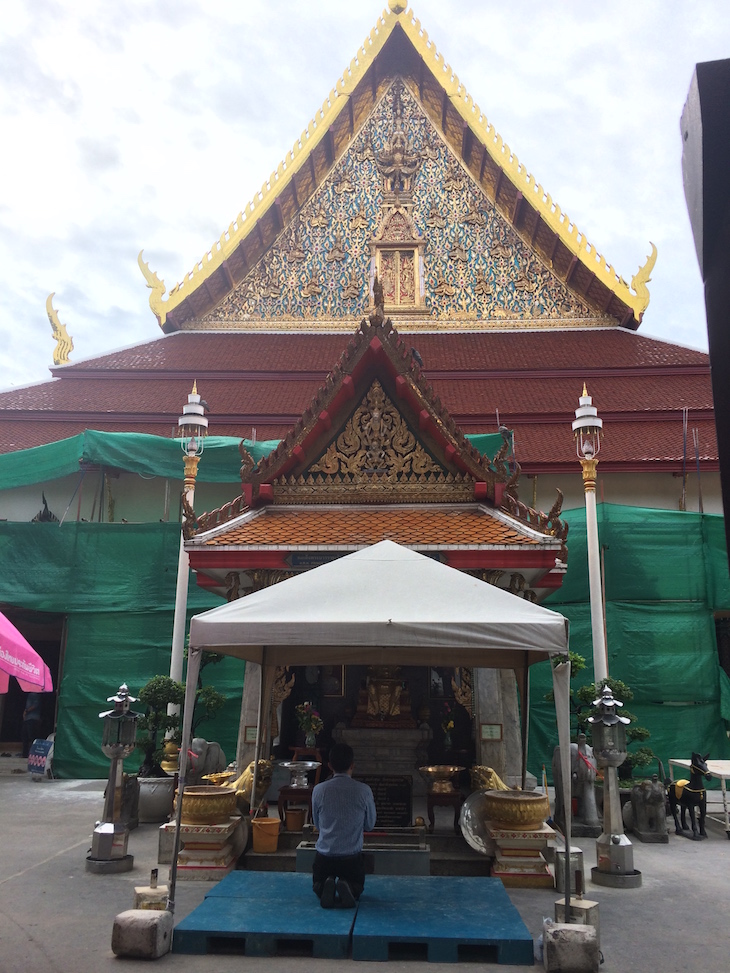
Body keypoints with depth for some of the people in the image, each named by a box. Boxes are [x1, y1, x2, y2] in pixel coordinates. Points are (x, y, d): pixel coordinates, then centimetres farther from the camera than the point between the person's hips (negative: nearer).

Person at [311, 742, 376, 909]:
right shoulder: (364, 791, -10)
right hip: (353, 857, 0)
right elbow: (370, 825, 4)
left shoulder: (319, 790, -7)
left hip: (324, 855, 1)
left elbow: (317, 824, 7)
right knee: (357, 888, 27)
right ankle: (348, 889, -7)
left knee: (318, 886, 28)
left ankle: (325, 888, -7)